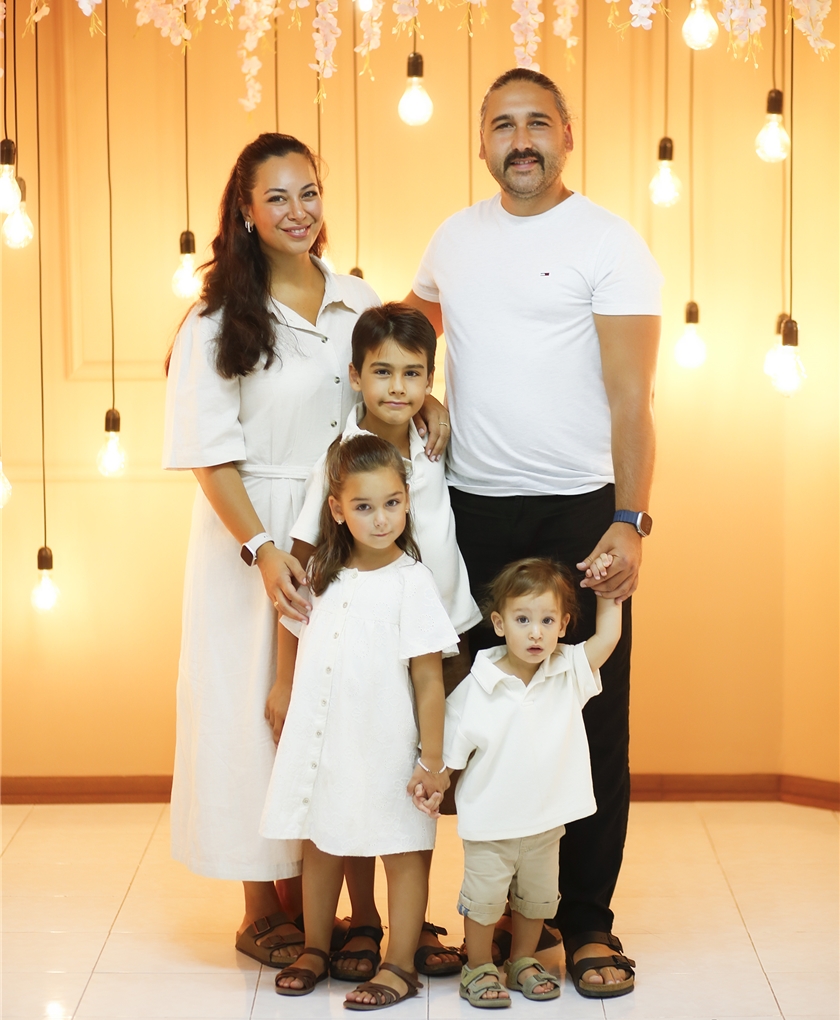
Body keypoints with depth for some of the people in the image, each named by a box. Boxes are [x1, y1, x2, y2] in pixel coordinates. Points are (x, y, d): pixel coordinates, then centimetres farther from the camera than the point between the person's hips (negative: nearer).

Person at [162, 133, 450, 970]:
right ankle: (262, 910, 13)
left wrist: (429, 400, -4)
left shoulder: (358, 303, 7)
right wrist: (262, 549, -20)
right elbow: (210, 454, -10)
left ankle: (311, 895, 20)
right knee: (259, 706, 1)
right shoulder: (219, 321, -6)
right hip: (252, 533, -4)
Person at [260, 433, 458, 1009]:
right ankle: (316, 950, 33)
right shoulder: (320, 576, 3)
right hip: (322, 740, 6)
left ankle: (400, 967, 17)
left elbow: (429, 680, -13)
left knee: (402, 851, 6)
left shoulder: (411, 582, -13)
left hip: (386, 746, -5)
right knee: (320, 845, 17)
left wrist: (433, 760, -13)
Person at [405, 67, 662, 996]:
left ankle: (586, 920, 11)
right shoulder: (454, 239, 11)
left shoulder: (607, 243, -4)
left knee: (590, 717, 0)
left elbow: (629, 395, -9)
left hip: (579, 510, -4)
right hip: (472, 507, 4)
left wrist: (629, 521, -16)